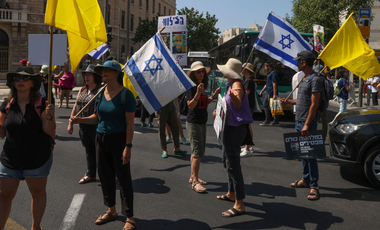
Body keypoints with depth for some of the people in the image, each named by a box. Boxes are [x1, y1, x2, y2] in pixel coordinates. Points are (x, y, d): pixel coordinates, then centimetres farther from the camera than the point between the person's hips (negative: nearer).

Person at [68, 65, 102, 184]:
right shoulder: (82, 90, 13)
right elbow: (75, 107, 18)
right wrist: (71, 123, 16)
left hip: (96, 126, -7)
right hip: (83, 126, 7)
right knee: (89, 150, 15)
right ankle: (91, 174, 26)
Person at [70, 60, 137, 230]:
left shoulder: (125, 94, -12)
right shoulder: (101, 93, 7)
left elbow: (130, 123, -15)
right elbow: (97, 117, 15)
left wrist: (128, 146, -19)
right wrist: (79, 120, -1)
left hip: (119, 139, -7)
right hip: (101, 138, 7)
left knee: (123, 177, 0)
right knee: (104, 175, 13)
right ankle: (111, 211, 31)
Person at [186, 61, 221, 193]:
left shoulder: (202, 86, 10)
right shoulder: (191, 87, -14)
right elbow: (191, 105, -23)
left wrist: (214, 95, 6)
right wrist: (198, 93, -34)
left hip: (202, 123, 9)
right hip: (193, 123, -9)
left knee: (198, 151, 14)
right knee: (197, 152, -9)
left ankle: (193, 176, 24)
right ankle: (195, 182, -5)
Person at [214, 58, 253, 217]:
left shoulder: (237, 85, -17)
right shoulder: (231, 84, 14)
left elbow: (238, 104, -35)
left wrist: (233, 96, -52)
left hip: (236, 129, -11)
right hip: (231, 127, 11)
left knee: (233, 165, -10)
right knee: (227, 161, 22)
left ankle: (239, 205, -6)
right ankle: (231, 193, 36)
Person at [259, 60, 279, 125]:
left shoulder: (273, 73, -13)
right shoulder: (270, 73, 19)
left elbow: (274, 84, -20)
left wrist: (274, 94, -25)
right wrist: (261, 91, 28)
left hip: (272, 93, -11)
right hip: (269, 93, 11)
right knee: (265, 105, 14)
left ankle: (276, 121, 3)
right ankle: (267, 121, 17)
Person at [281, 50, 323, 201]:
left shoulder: (315, 79, -15)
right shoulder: (304, 78, 14)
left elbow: (314, 104, -20)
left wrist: (307, 124, -22)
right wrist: (288, 102, 21)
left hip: (308, 123, -9)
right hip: (299, 121, 9)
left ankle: (314, 186, 0)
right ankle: (306, 179, 28)